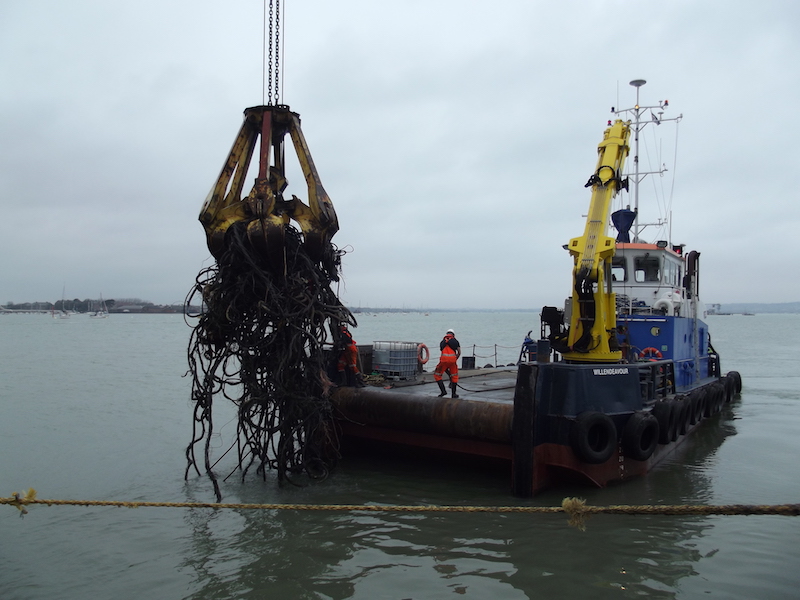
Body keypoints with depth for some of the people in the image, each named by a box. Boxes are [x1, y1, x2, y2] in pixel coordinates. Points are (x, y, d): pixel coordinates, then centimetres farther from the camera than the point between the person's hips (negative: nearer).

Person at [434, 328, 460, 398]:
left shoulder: (442, 341, 25)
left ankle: (443, 391, 5)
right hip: (452, 358, 0)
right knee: (454, 376, 18)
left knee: (437, 375, 14)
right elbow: (459, 353, 16)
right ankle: (453, 394, 20)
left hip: (444, 358, 0)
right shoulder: (455, 341, 21)